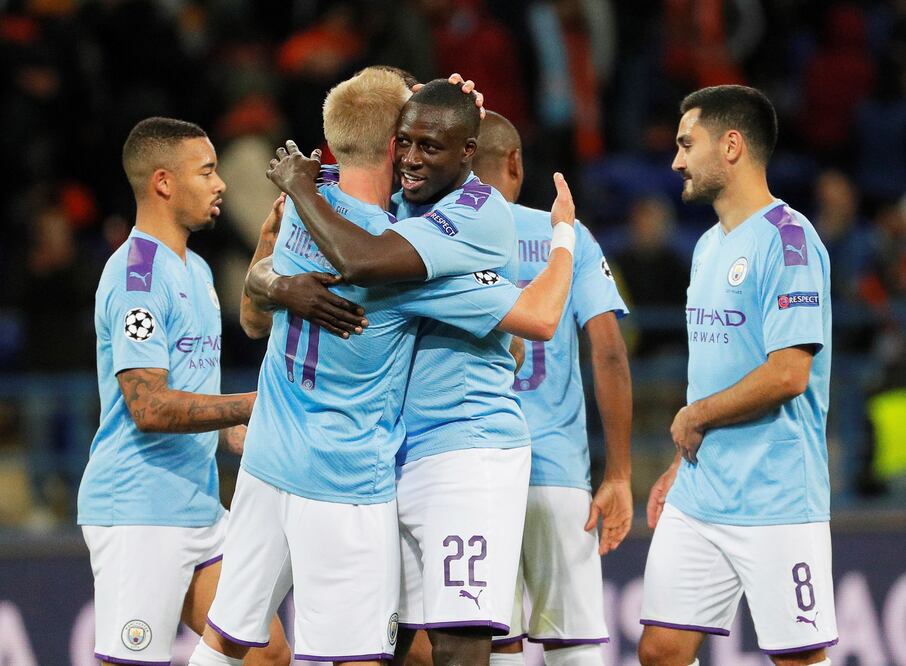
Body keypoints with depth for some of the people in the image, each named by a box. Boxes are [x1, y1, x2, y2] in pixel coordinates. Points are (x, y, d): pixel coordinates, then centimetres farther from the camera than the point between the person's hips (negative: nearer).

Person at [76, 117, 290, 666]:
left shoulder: (196, 270, 17)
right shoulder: (138, 276, -14)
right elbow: (149, 407, -23)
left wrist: (234, 434, 10)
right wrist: (254, 405, -21)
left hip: (199, 509, 10)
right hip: (140, 514, -10)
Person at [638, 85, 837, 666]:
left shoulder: (787, 239, -13)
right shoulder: (709, 246, 17)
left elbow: (787, 373, -20)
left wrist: (695, 416, -9)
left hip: (774, 504, -9)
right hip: (698, 502, 9)